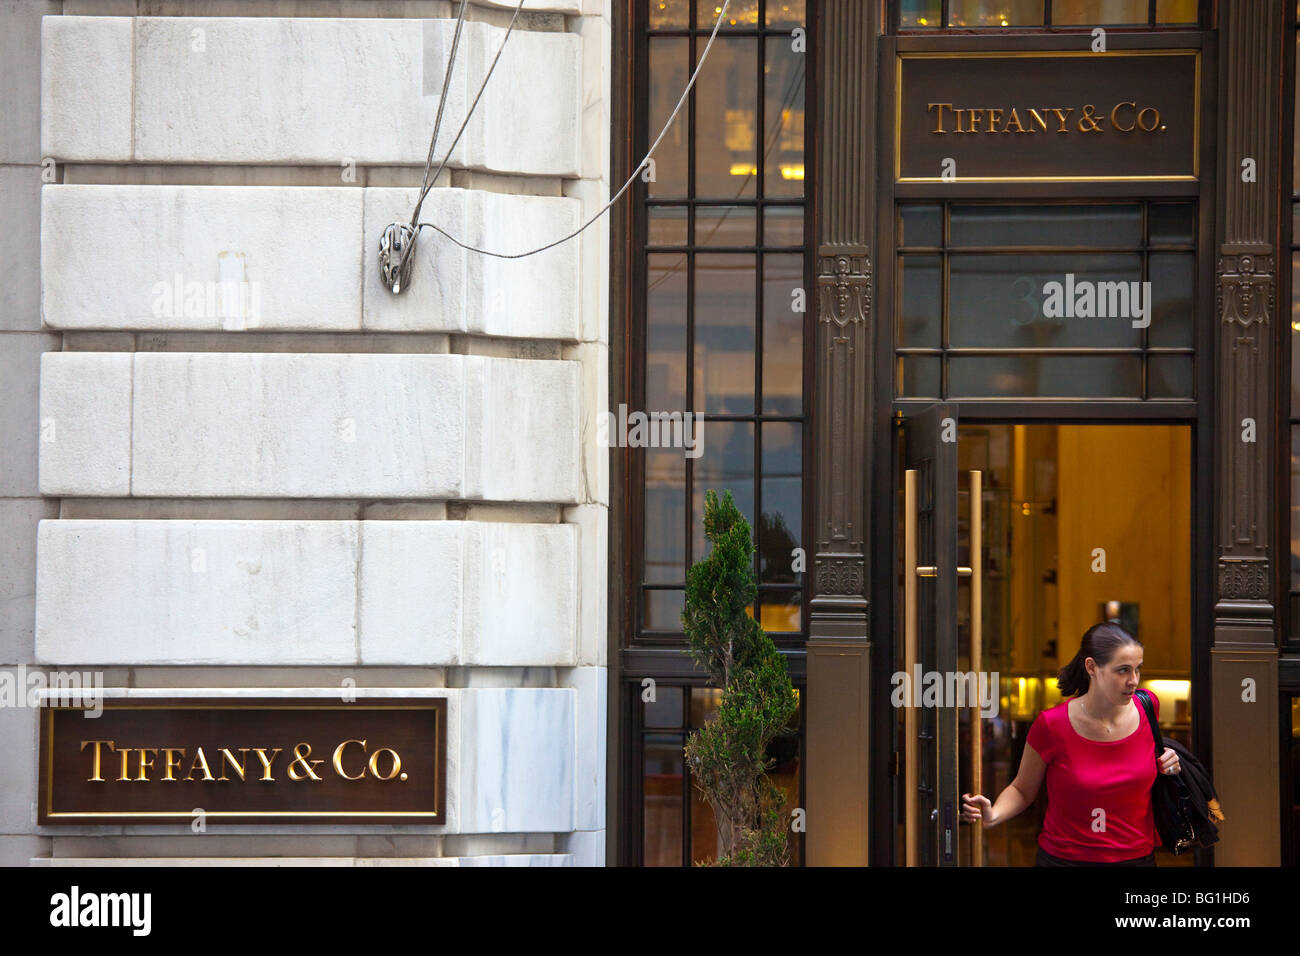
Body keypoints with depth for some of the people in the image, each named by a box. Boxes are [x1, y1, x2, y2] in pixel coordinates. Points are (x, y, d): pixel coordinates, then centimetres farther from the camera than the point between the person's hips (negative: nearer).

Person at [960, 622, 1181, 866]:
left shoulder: (1147, 706, -6)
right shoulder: (1051, 724, -17)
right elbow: (1022, 790, -5)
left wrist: (1167, 766, -5)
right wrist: (992, 816, -24)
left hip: (1138, 857, 3)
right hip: (1066, 858, -3)